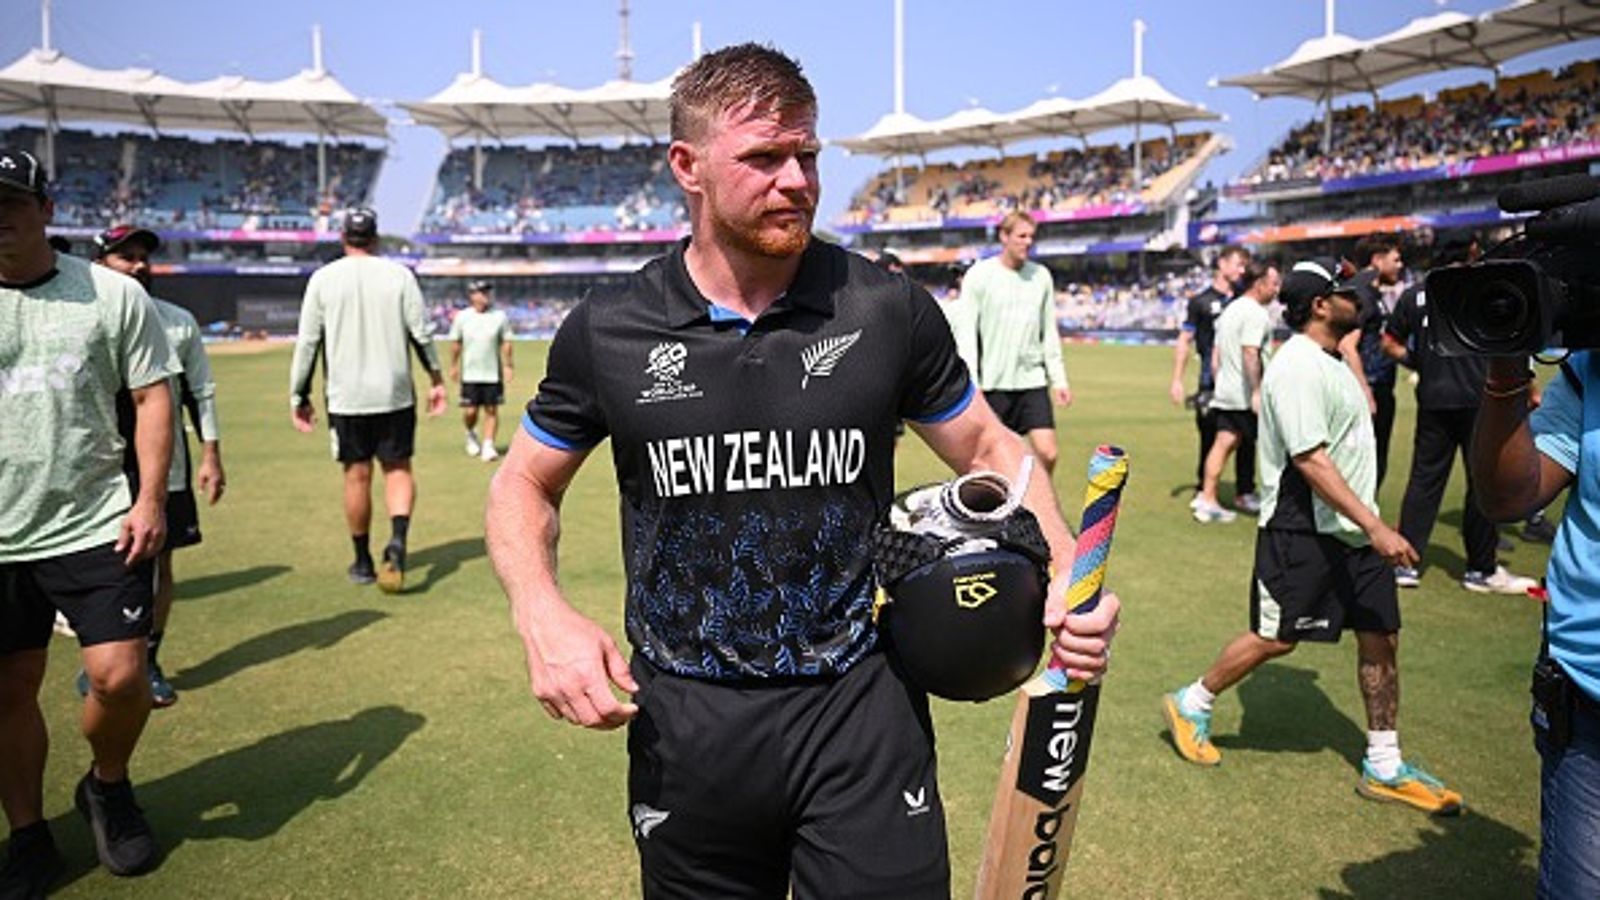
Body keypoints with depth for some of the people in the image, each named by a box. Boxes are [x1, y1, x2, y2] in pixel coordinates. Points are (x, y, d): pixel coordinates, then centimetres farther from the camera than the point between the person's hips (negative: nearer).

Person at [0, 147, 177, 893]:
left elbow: (152, 395, 0)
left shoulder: (113, 294, -1)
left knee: (120, 676, -8)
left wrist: (150, 501, -8)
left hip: (95, 526, -2)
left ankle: (107, 785, 23)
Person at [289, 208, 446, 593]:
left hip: (346, 397, 0)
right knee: (398, 469, 8)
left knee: (357, 476, 9)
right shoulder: (399, 275, 0)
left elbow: (307, 342, -1)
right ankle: (398, 540, -16)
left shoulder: (323, 278, 0)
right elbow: (421, 334, -1)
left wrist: (299, 395, 6)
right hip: (395, 393, 0)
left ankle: (363, 563, 19)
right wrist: (437, 379, 11)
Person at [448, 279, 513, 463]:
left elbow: (505, 343, 3)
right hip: (470, 374, 0)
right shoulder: (462, 317, 1)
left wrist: (507, 366, -3)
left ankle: (488, 445, 6)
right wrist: (454, 365, 12)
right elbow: (457, 343, 10)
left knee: (491, 410, -1)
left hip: (493, 373, 0)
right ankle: (471, 434, 30)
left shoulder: (499, 316, 0)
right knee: (470, 412, 0)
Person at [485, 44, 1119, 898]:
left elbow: (986, 447, 6)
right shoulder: (608, 331, -5)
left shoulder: (889, 310, -6)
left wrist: (1066, 573, -11)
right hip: (686, 725, 2)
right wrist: (541, 614, -12)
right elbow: (524, 483, 8)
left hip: (863, 709, -1)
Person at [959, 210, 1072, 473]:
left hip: (1033, 382, 3)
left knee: (1047, 453, -6)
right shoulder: (979, 275, -4)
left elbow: (1050, 332, 13)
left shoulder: (1041, 276, 8)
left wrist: (1059, 379, 9)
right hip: (992, 384, -3)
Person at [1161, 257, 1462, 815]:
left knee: (1381, 638, 9)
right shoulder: (1298, 367, -18)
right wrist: (1376, 527, -28)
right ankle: (1191, 705, 22)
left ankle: (1384, 767, 21)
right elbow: (1311, 461, -26)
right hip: (1303, 532, -9)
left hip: (1351, 529, 9)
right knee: (1275, 639, 1)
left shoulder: (1330, 361, 13)